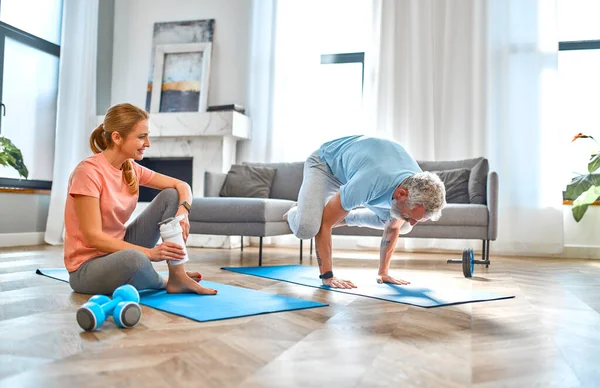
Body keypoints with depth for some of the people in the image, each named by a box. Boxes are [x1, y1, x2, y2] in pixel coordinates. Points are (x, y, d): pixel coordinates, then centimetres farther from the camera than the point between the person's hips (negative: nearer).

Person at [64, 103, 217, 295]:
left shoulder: (131, 169, 0)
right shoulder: (88, 171, -21)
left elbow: (182, 186, 5)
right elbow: (93, 237, -24)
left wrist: (182, 211, -18)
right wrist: (149, 253, -28)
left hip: (119, 250, 7)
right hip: (87, 267, -7)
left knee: (171, 195, -1)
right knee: (134, 258, -41)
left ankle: (177, 276, -10)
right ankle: (163, 282, -4)